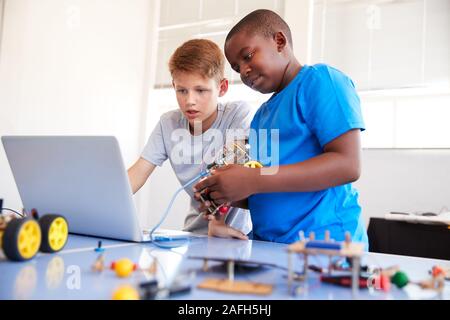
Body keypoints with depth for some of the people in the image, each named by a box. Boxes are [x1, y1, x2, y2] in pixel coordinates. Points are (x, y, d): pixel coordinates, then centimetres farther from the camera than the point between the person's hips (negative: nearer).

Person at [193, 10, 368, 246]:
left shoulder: (320, 80, -3)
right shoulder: (261, 114, 18)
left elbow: (348, 165, -15)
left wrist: (253, 181, -17)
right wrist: (231, 197, 2)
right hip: (267, 245, 6)